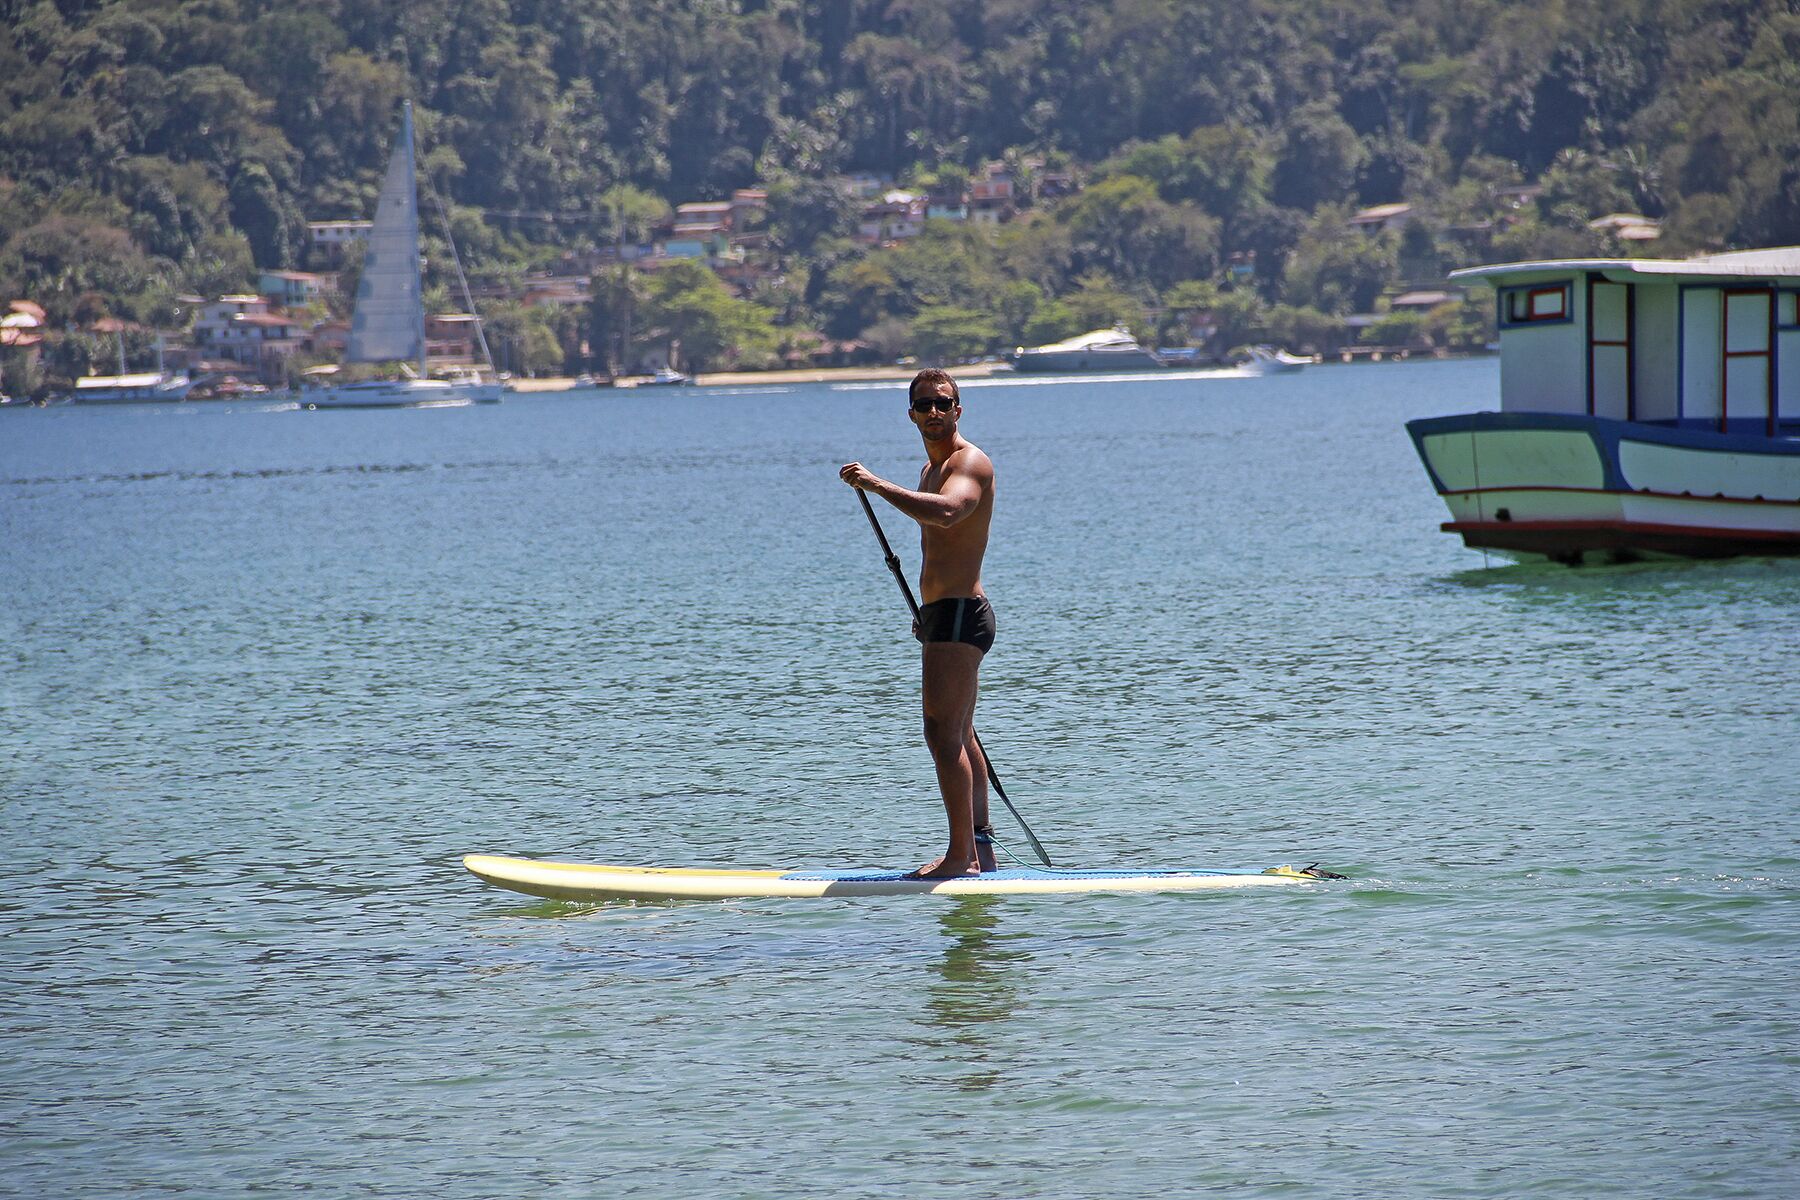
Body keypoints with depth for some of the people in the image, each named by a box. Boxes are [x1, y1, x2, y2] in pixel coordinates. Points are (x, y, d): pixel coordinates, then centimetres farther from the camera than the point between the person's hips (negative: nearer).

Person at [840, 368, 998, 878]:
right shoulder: (932, 468, 20)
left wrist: (877, 484, -39)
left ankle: (961, 853, -16)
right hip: (944, 618, 11)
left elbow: (946, 511, -36)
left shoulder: (969, 462, -13)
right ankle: (980, 851, 22)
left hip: (959, 613, -11)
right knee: (958, 738, 16)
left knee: (944, 736, -15)